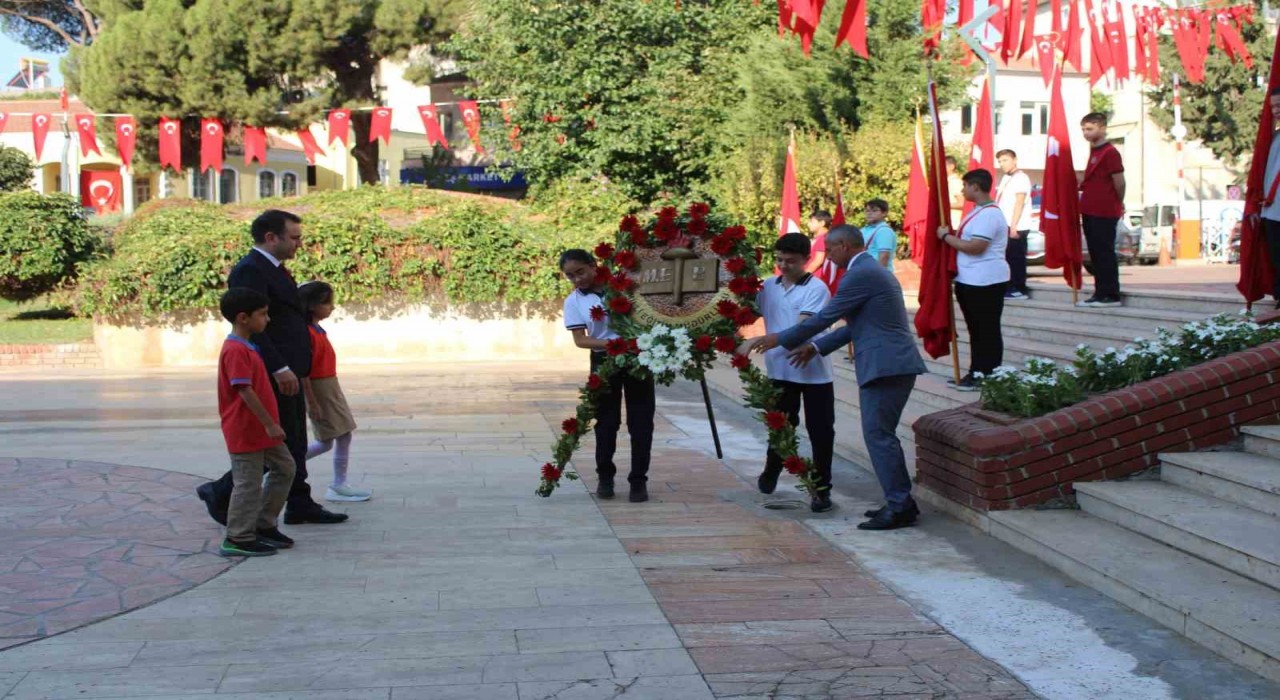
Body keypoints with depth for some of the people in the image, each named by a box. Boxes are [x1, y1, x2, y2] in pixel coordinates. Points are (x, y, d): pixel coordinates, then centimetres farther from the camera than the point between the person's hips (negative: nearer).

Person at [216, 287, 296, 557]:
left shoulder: (246, 347, 14)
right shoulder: (236, 350, -19)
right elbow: (245, 391, -24)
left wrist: (270, 423, 21)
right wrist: (269, 423, -22)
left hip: (260, 428, 10)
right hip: (245, 431, -10)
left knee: (285, 468, 15)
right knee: (249, 483, -4)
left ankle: (264, 525, 23)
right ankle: (238, 539, 5)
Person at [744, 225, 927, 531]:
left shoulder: (860, 275, -12)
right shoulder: (875, 271, 21)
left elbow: (825, 317, -9)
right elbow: (856, 325, 25)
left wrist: (779, 340, 0)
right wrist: (816, 347, 22)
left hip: (885, 365, -10)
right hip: (897, 364, 10)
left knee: (878, 434, -7)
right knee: (882, 434, 14)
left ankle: (899, 507, -6)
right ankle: (901, 502, 17)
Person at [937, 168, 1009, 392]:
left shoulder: (989, 214, -18)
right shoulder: (979, 211, 15)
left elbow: (975, 247, -25)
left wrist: (946, 237, -15)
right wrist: (950, 235, 10)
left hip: (986, 282, -10)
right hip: (970, 281, 10)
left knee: (987, 330, -3)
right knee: (976, 329, 15)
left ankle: (988, 377, 3)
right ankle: (976, 372, 22)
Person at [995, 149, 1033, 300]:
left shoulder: (1020, 178, -10)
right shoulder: (1006, 178, 17)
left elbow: (1019, 203, -16)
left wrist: (1013, 226, -20)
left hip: (1017, 227, -9)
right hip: (1006, 226, 9)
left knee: (1016, 257, -7)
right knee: (1008, 257, 12)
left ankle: (1019, 289, -4)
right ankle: (1011, 287, 18)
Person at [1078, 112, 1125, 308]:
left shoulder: (1110, 152, -11)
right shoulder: (1093, 152, 17)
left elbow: (1119, 182, -12)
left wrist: (1119, 203, 0)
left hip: (1104, 213, -9)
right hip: (1090, 212, 9)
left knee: (1105, 254, -7)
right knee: (1096, 254, 10)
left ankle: (1110, 295, -4)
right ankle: (1101, 294, 15)